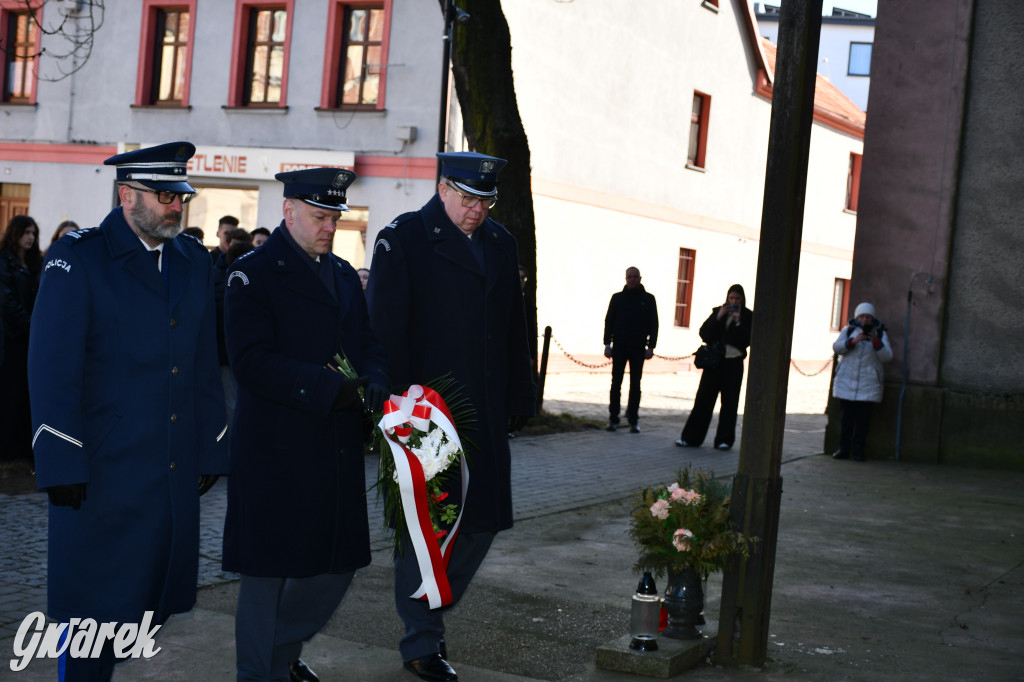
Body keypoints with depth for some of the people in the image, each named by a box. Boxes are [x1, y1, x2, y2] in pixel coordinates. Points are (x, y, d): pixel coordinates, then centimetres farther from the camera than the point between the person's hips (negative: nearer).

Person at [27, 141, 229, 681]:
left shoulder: (193, 261, 13)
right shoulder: (78, 258, -5)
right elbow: (51, 369, -9)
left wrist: (210, 453, 13)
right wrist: (62, 467, -14)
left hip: (175, 473, 6)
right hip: (102, 471, -5)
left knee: (150, 597, 10)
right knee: (94, 603, 1)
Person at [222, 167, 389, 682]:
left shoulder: (343, 274, 16)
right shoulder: (253, 273, -8)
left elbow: (368, 343, 16)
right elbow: (253, 362, -18)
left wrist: (375, 379, -7)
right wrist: (333, 389, -23)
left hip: (339, 447, 7)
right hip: (276, 453, -7)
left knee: (339, 562, 12)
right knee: (268, 572, 3)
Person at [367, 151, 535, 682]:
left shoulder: (500, 245, 14)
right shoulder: (402, 239, -5)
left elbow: (513, 331, 17)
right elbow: (385, 331, -9)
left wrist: (517, 399, 11)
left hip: (485, 415, 6)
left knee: (482, 523, 10)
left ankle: (430, 611, 30)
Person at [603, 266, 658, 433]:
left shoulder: (648, 299, 6)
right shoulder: (617, 297, 7)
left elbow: (653, 324, 6)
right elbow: (609, 321, 8)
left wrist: (651, 346, -3)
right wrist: (607, 344, 0)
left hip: (638, 348, -1)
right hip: (619, 347, 1)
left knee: (635, 385, 2)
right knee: (616, 383, 1)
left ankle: (633, 421, 6)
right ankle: (613, 419, 6)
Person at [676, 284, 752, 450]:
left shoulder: (747, 316, 2)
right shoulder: (718, 311, 7)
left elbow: (746, 341, -7)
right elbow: (704, 333, -1)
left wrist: (738, 322, -15)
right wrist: (718, 318, -10)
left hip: (734, 362, -1)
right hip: (714, 361, 1)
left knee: (729, 401, 1)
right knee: (704, 398, 0)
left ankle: (724, 439, 8)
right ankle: (691, 437, 4)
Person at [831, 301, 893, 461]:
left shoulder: (880, 333, 9)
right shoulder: (849, 330, 10)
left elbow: (887, 357, 0)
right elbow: (836, 347, -1)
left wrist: (876, 342, -17)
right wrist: (852, 341, -17)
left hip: (868, 384, -1)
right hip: (846, 381, 1)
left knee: (863, 418, -4)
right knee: (846, 416, -1)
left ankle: (858, 451, 3)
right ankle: (843, 449, 6)